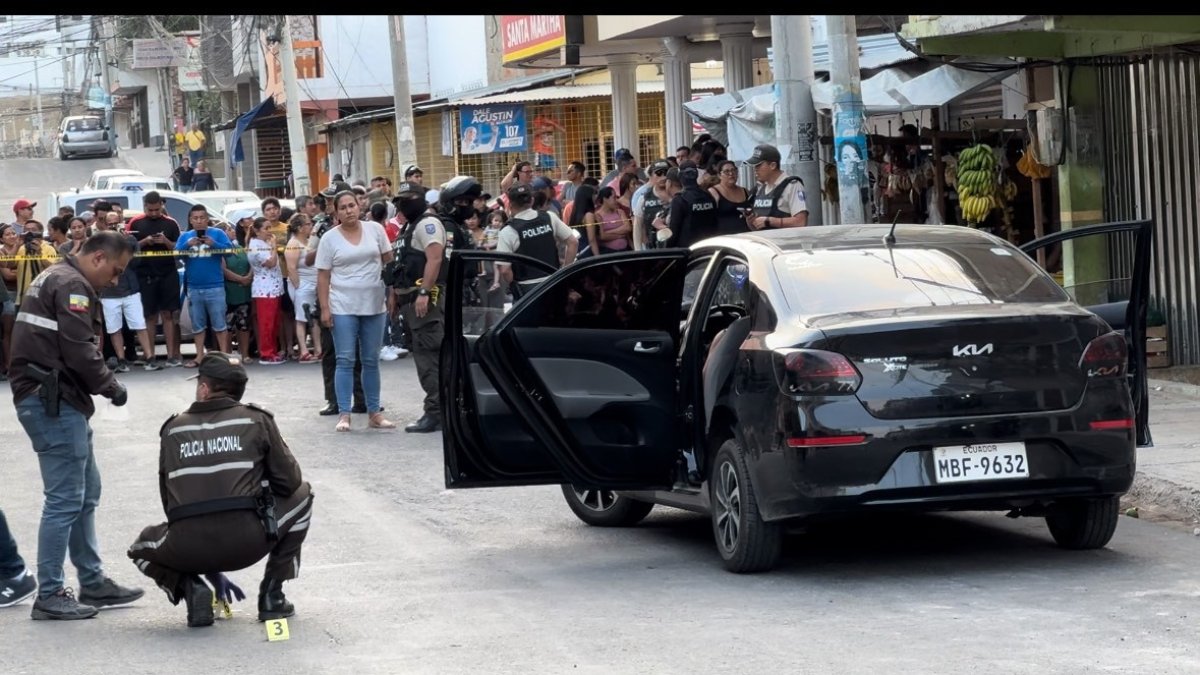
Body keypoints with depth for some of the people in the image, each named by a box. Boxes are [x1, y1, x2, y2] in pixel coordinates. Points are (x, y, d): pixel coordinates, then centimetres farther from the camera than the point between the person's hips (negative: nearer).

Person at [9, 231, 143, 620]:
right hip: (54, 403, -11)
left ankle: (92, 583, 22)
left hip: (53, 400, 11)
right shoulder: (72, 285, -14)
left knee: (86, 493, 16)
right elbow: (79, 352, -20)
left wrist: (101, 384, 8)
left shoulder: (55, 278, 20)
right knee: (66, 500, -8)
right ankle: (49, 596, -4)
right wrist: (111, 386, -6)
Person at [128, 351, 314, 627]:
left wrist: (211, 570, 30)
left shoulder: (173, 429, 17)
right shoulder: (257, 420, 9)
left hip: (188, 550, 2)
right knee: (301, 494, 27)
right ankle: (271, 594, 18)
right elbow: (289, 480, 9)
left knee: (141, 547, 37)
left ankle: (189, 587, 6)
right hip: (247, 544, -2)